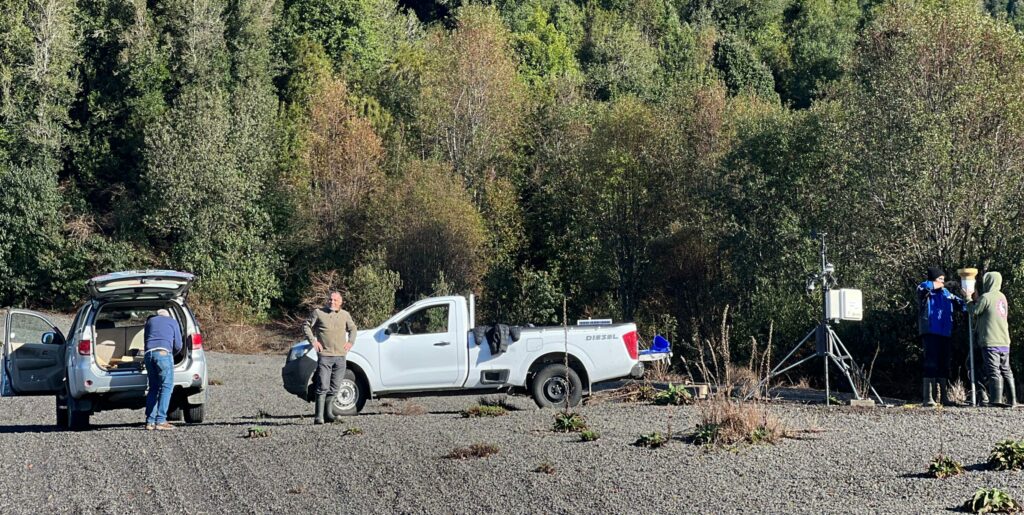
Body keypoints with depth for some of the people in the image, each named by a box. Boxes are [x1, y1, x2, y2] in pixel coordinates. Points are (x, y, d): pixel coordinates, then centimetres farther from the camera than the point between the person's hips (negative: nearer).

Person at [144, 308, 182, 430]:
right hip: (164, 353, -4)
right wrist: (172, 354, 35)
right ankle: (161, 420, -16)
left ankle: (150, 421, 0)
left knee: (153, 387, 9)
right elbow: (178, 345, 16)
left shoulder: (150, 321, 29)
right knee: (167, 386, -5)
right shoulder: (173, 322, 19)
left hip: (149, 353, 4)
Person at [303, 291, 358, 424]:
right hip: (324, 355, -4)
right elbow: (306, 326, 8)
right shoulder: (318, 313, 2)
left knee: (334, 388, 7)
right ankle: (319, 416, -11)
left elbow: (352, 328, 28)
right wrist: (313, 341, -3)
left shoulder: (345, 315, 13)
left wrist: (350, 342, 12)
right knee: (322, 388, -11)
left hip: (340, 356, 4)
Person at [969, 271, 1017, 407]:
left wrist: (973, 301, 13)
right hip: (1004, 341, 7)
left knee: (993, 371, -8)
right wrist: (977, 300, 16)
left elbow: (974, 311, -6)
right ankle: (1012, 399, 11)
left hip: (990, 342, -7)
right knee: (1006, 370, 12)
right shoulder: (1002, 297, 13)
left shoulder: (986, 297, -11)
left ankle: (996, 399, -14)